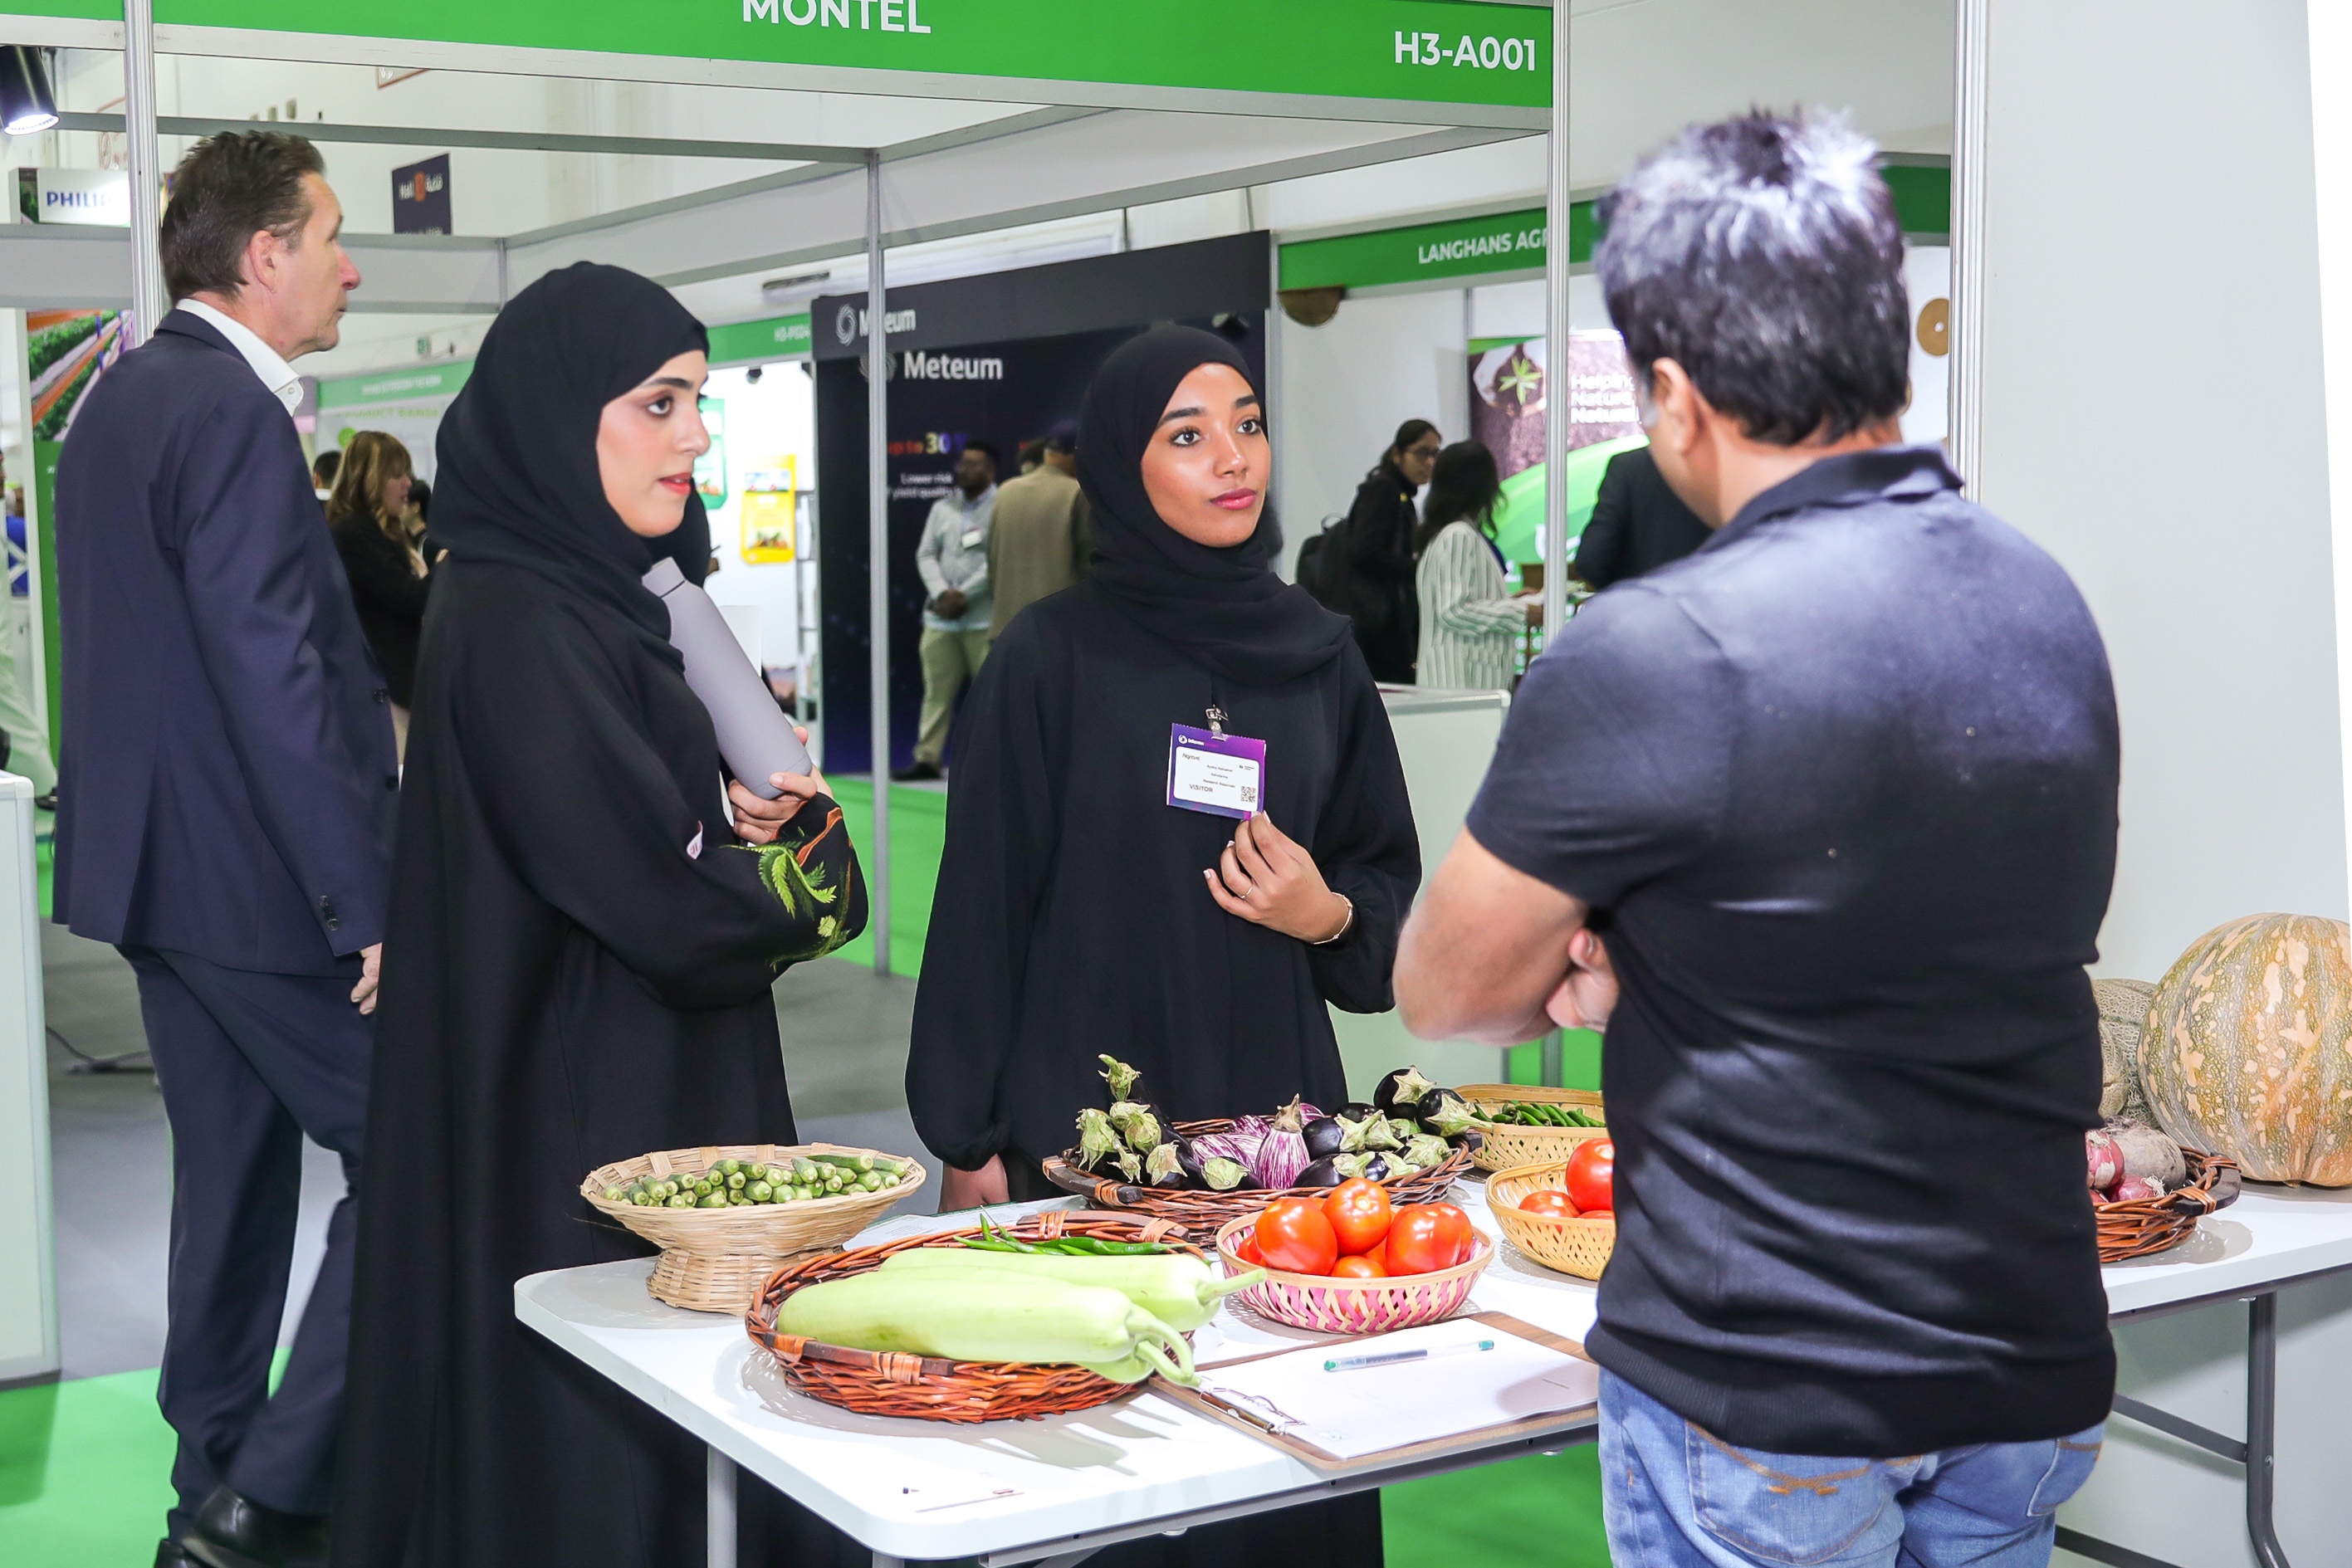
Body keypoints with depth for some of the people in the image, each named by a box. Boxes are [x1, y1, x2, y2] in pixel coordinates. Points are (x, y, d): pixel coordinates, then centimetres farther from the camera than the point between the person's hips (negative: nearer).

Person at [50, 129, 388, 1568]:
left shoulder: (125, 397, 14)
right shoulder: (234, 413, -17)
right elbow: (274, 676, -23)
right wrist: (366, 900, -22)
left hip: (160, 857, 10)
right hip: (254, 871, -10)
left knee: (237, 1169, 17)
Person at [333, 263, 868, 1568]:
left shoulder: (598, 599, 11)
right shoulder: (515, 624, -19)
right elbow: (663, 906, -24)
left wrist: (747, 819, -4)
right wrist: (801, 873, -5)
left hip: (664, 1112, 9)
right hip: (578, 1136, -9)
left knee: (669, 1440, 16)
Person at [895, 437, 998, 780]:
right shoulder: (942, 507, 15)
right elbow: (926, 555, 10)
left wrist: (964, 596, -13)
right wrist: (942, 593, -7)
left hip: (985, 620, -5)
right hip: (941, 618, 5)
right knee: (936, 690, 5)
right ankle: (927, 758, 8)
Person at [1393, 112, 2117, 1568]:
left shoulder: (1650, 658, -20)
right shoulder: (2049, 601, 3)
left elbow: (1441, 991, -8)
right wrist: (1638, 966, -1)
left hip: (1764, 1410, -6)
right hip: (2036, 1378, 7)